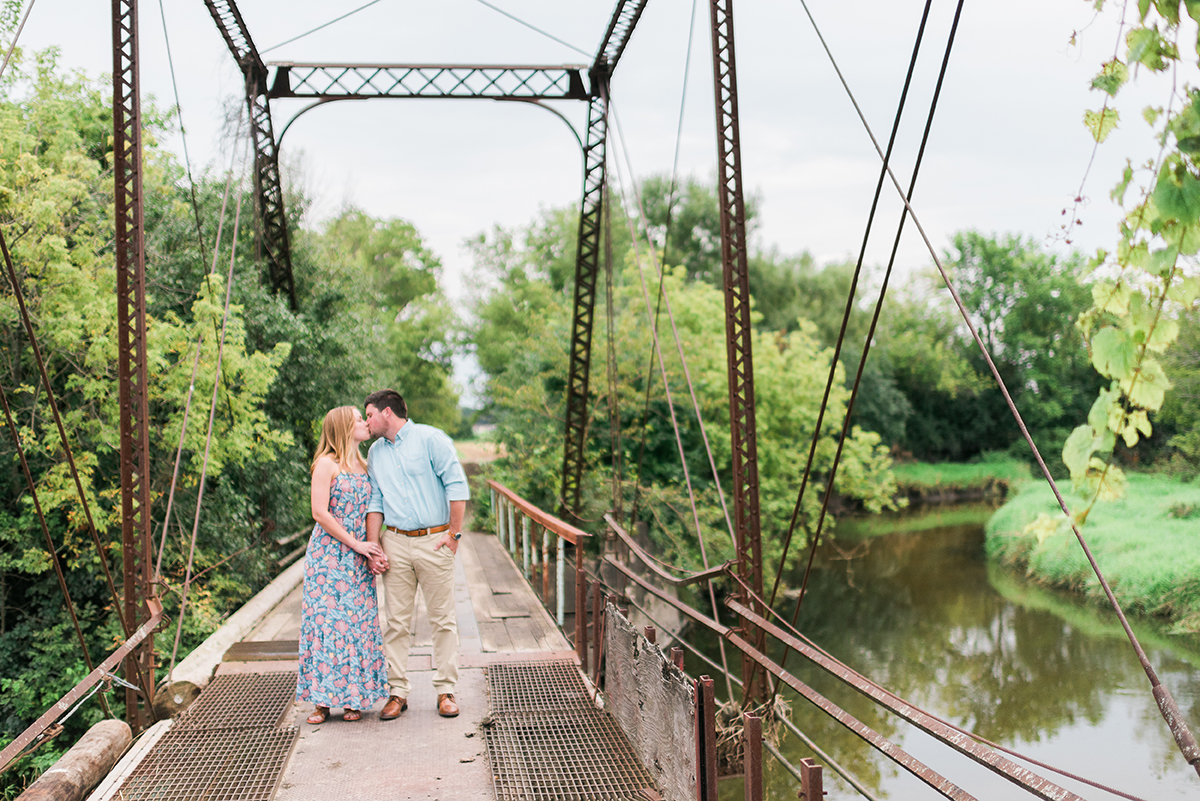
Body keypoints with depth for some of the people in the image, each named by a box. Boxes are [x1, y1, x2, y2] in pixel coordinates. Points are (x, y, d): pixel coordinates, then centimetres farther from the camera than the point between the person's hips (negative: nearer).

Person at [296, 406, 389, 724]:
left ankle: (353, 698, 9)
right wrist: (356, 543, -13)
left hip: (358, 557, 6)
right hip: (329, 554, -6)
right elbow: (320, 512, -13)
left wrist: (373, 547, 1)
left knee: (358, 622, 3)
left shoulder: (363, 465, 13)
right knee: (326, 620, -4)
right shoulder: (326, 464, -7)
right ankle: (323, 699, 2)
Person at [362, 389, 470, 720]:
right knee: (397, 621, 4)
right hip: (395, 543, 4)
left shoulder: (431, 439, -3)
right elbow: (375, 501, 13)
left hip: (434, 540, -4)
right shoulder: (375, 452, 14)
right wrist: (373, 548, 3)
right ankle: (397, 692, 11)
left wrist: (453, 534, -9)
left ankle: (446, 691, 8)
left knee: (443, 619, 1)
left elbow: (457, 486, -6)